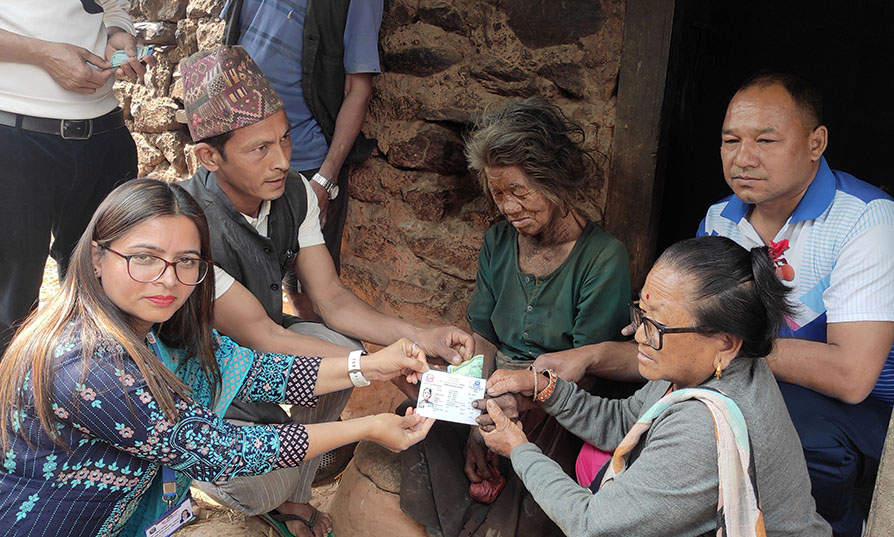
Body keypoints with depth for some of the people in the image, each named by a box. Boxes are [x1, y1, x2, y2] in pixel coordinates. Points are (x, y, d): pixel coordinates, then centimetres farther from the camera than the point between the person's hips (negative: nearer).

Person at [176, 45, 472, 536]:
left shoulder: (294, 192, -12)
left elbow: (331, 298, -9)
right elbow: (259, 335, -30)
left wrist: (417, 338, -25)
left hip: (260, 340, 7)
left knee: (342, 347, -20)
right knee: (262, 489, -25)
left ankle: (289, 497, 3)